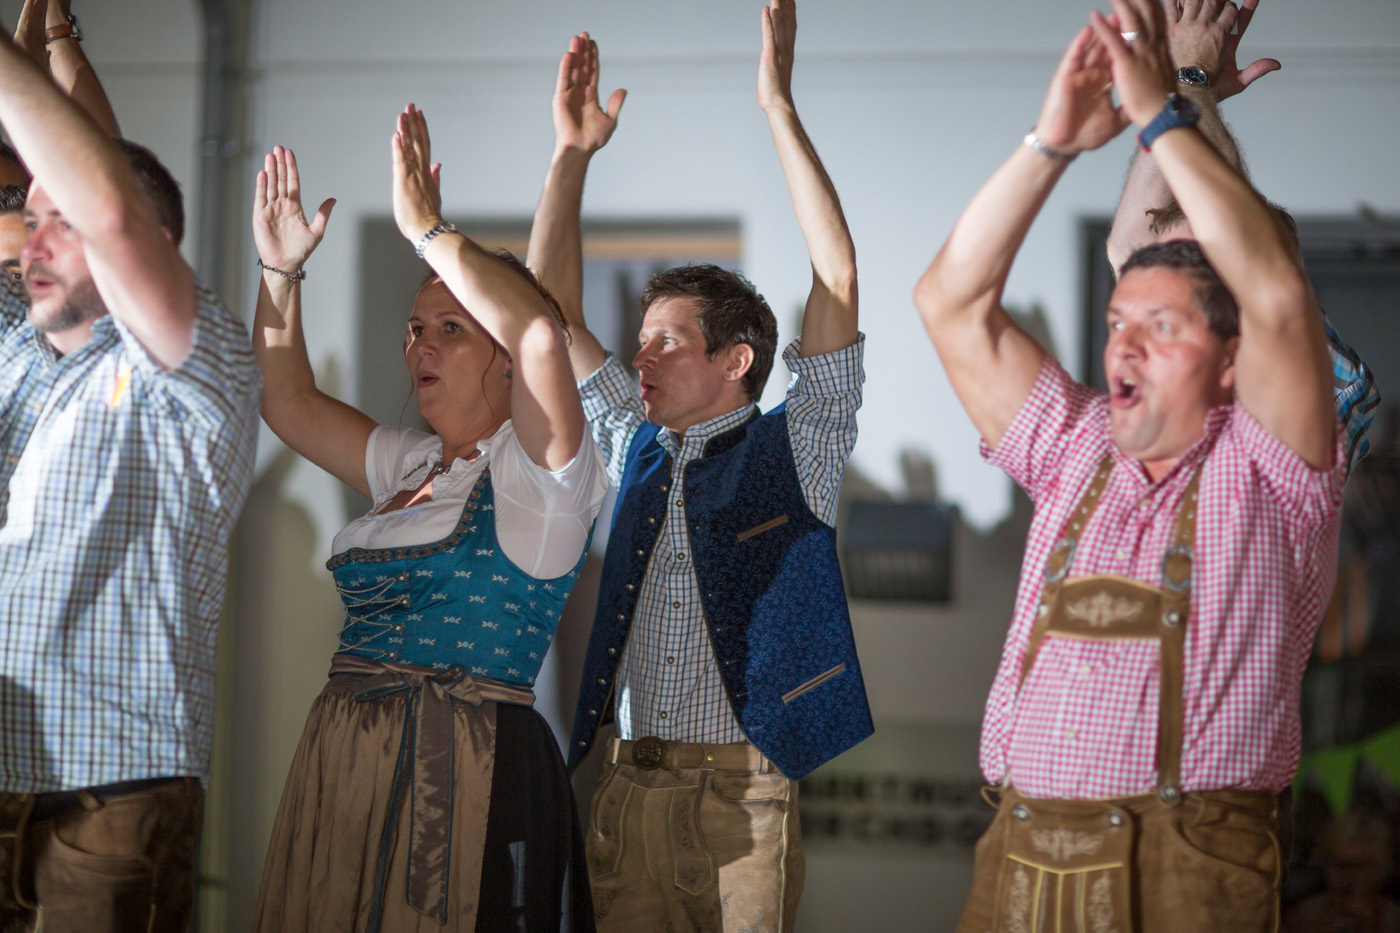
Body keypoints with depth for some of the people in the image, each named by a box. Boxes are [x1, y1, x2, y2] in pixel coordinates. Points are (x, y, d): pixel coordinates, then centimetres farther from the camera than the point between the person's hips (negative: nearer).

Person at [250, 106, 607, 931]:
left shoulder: (538, 473, -5)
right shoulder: (409, 467, 19)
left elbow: (542, 335, -22)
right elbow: (291, 403, 23)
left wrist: (428, 229, -17)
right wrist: (280, 273, 13)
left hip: (470, 767, -7)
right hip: (346, 763, 7)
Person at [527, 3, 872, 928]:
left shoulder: (794, 450, 2)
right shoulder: (639, 451, 15)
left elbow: (837, 276, -7)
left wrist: (780, 107, -8)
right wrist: (572, 155, 8)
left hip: (741, 791, -4)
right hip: (627, 790, 4)